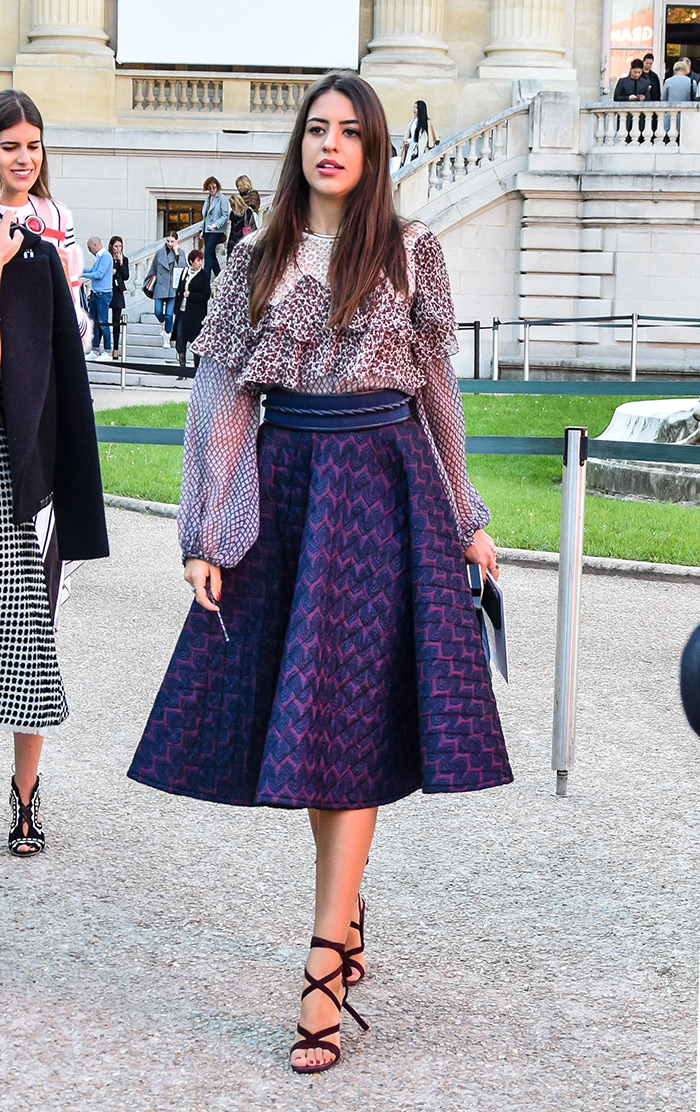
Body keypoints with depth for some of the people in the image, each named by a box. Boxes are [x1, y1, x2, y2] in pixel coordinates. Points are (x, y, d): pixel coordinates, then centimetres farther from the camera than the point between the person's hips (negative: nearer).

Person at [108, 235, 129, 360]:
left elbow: (126, 277, 0)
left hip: (117, 293, 2)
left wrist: (121, 263, -7)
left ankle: (115, 349, 7)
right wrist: (109, 273, -14)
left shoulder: (124, 260, 9)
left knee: (116, 321, 4)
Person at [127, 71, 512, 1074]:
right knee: (304, 715, 7)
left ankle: (324, 972, -10)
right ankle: (347, 910, 24)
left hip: (383, 487, -2)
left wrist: (467, 518, 12)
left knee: (349, 718, -8)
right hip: (282, 487, 3)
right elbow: (223, 396, 5)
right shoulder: (259, 258, 7)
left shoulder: (412, 253, 3)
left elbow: (437, 390, 10)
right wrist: (204, 536, -1)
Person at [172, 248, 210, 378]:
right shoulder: (185, 272, 9)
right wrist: (176, 309, 9)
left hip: (196, 314, -4)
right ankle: (183, 370, 6)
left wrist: (190, 295, -12)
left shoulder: (203, 275, -4)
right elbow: (179, 291, 13)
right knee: (180, 341, 0)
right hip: (182, 312, 4)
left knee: (195, 342, 1)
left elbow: (206, 295, -8)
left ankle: (197, 370, 13)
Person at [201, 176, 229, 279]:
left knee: (208, 252, -16)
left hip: (216, 231, -8)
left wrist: (216, 225, -21)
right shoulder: (208, 198, 15)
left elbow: (225, 216, -10)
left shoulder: (222, 198, -6)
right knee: (212, 254, 9)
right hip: (207, 231, 8)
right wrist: (202, 229, 17)